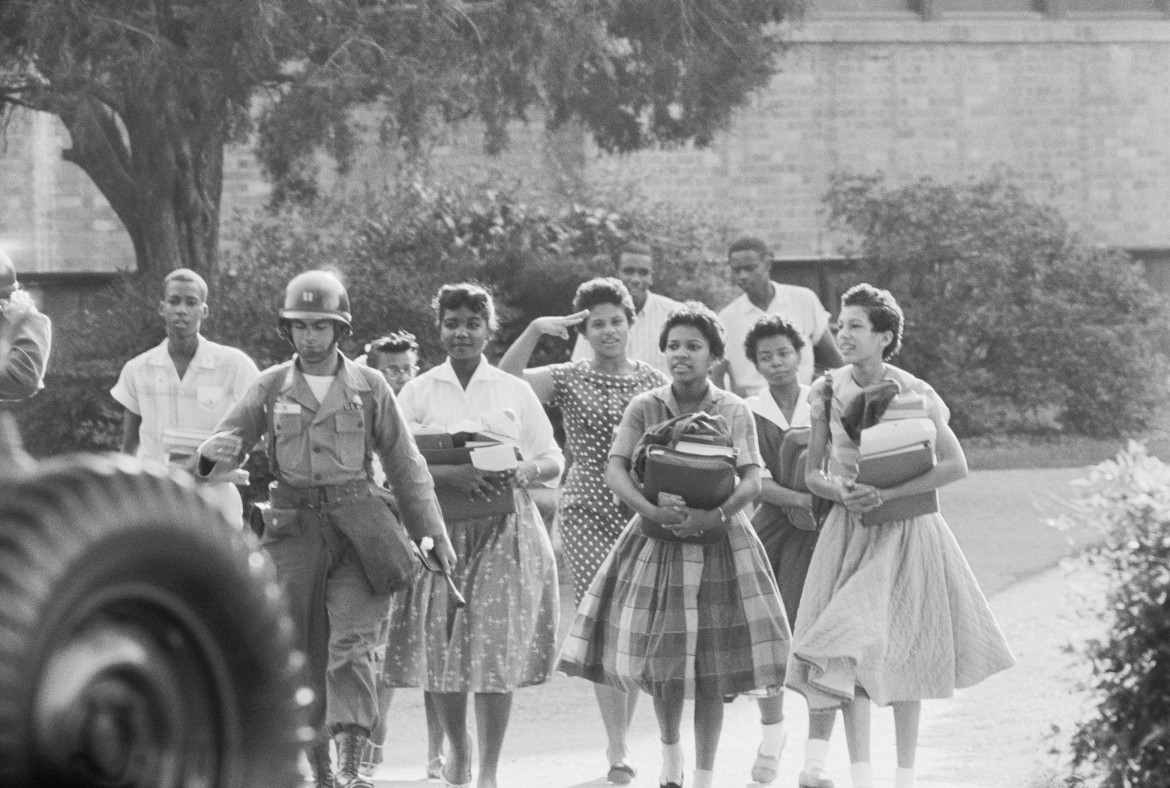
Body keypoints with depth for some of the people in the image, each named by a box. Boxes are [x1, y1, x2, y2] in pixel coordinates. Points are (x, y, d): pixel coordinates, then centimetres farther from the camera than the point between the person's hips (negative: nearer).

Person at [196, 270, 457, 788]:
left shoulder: (369, 387, 5)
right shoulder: (271, 387, 6)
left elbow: (405, 466, 9)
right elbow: (225, 444, 4)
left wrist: (434, 533, 6)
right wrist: (217, 453, -21)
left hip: (358, 527, -2)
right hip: (294, 528, 2)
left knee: (353, 643, -14)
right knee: (302, 651, 4)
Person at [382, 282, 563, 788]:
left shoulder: (514, 392, 9)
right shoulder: (418, 392, 7)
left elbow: (554, 461, 10)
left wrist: (526, 472, -13)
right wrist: (447, 475, -20)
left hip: (503, 530, -1)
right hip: (438, 528, 1)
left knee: (497, 647, -8)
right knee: (439, 646, 0)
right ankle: (456, 747, 25)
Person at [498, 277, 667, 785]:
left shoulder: (654, 382, 8)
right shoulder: (569, 380, 3)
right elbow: (504, 380, -10)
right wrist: (534, 331, -17)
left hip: (642, 512, 2)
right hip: (586, 511, -2)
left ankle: (620, 738, 20)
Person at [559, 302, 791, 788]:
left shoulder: (734, 412, -2)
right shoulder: (644, 408, -1)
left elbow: (752, 481, -10)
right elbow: (615, 470, -9)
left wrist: (715, 514, -28)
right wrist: (650, 509, -27)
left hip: (718, 542, -1)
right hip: (657, 542, 1)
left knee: (711, 668, -2)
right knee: (660, 658, 3)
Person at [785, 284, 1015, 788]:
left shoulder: (913, 394, -10)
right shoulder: (827, 392, -2)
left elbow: (956, 466, -14)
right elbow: (812, 473, 4)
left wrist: (887, 494, -20)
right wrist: (841, 492, -18)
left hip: (904, 531, -2)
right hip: (849, 529, 2)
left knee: (900, 650, 2)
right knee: (850, 654, -5)